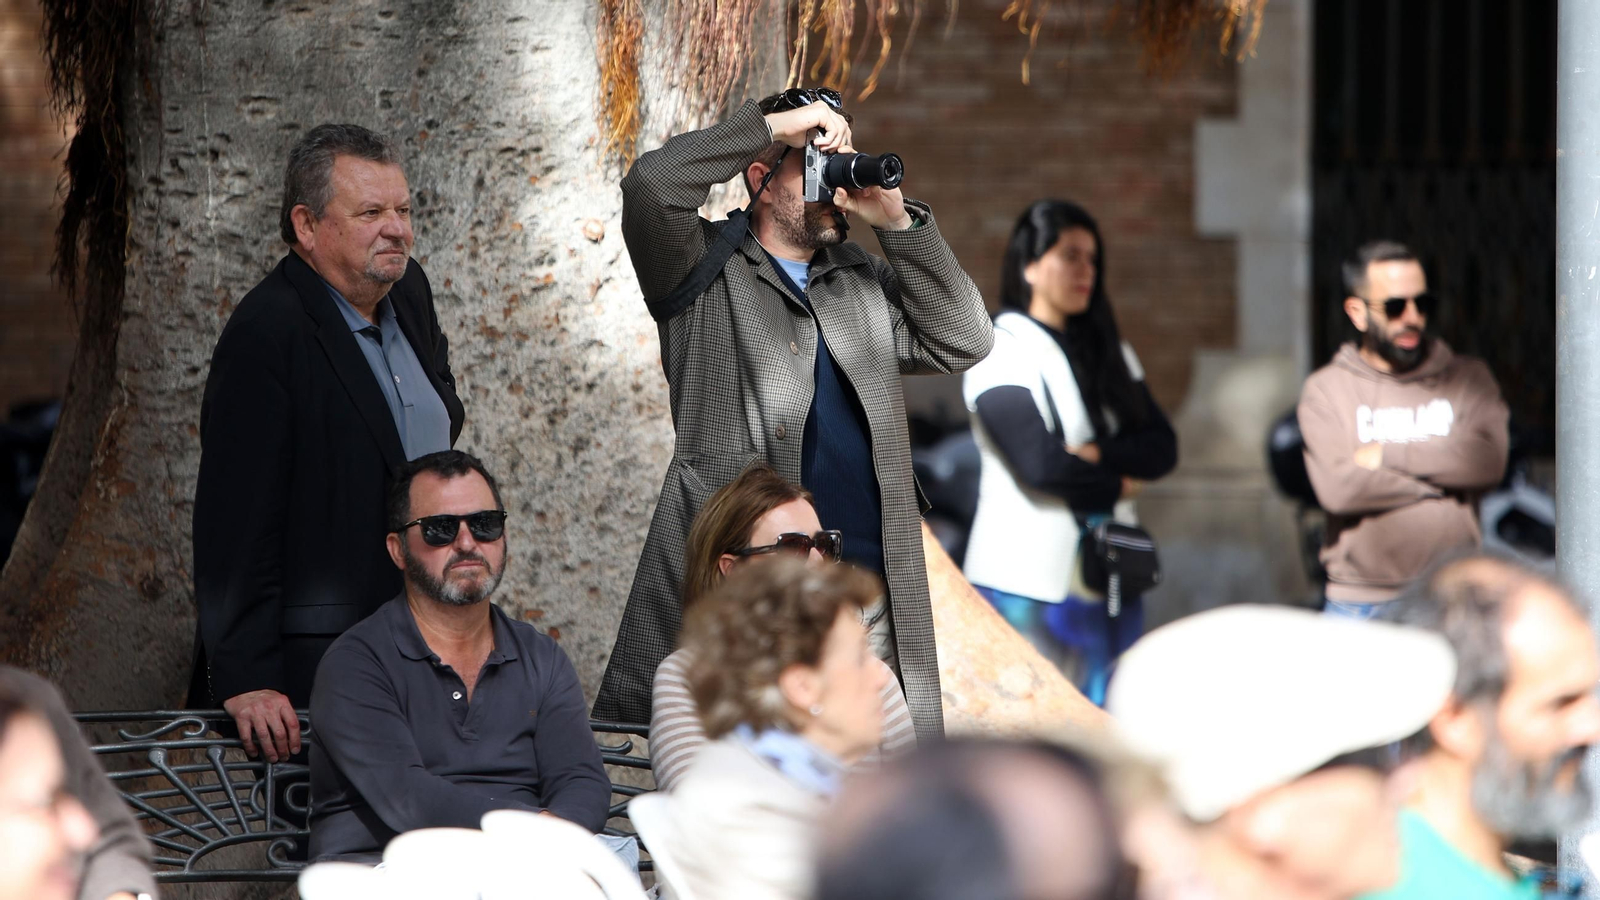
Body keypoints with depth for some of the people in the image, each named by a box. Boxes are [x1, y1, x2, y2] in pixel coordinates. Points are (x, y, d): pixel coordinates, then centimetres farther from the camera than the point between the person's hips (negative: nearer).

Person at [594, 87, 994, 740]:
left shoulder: (865, 282, 23)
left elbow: (962, 343, 13)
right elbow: (651, 187, -12)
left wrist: (898, 222, 6)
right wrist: (772, 124, -6)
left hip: (869, 588, 5)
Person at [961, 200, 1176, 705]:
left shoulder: (1109, 354, 16)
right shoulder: (1000, 351, -6)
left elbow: (1162, 448, 5)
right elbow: (1038, 463, -17)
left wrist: (1098, 455, -13)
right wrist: (1118, 480, -3)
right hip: (1029, 581, -7)